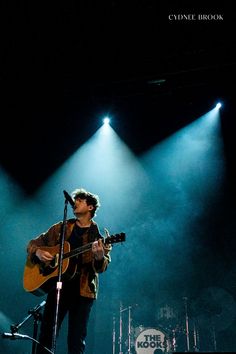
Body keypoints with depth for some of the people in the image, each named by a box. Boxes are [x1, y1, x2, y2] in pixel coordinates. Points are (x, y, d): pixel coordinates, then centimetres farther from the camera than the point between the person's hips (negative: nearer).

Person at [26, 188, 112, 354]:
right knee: (46, 336, 3)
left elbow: (102, 267, -8)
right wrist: (38, 252, -9)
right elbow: (33, 243, 14)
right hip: (58, 286, 2)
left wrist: (99, 256, -31)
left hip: (83, 290, -2)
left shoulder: (98, 235, 2)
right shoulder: (60, 228, 10)